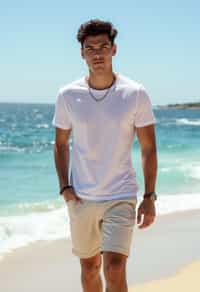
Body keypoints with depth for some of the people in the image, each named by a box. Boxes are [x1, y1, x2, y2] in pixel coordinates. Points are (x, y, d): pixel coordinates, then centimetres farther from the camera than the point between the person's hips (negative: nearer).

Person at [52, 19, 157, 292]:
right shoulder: (68, 95, -2)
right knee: (89, 268, 15)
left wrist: (149, 197, -5)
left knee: (115, 270, -12)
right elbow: (61, 144, 9)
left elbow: (149, 148, -2)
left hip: (121, 197, -2)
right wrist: (64, 186, -3)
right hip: (81, 198, 3)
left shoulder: (136, 94, -7)